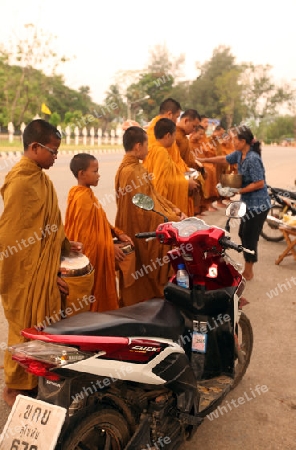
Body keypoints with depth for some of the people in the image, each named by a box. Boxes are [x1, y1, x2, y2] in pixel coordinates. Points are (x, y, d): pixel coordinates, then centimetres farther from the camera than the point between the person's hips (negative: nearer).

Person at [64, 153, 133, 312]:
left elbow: (100, 222, 16)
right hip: (91, 255, -10)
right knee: (94, 297, 4)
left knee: (99, 294, 18)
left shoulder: (87, 194, 10)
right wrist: (109, 248, -16)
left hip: (98, 254, 10)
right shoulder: (83, 198, -21)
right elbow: (84, 235, -22)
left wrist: (117, 233, 4)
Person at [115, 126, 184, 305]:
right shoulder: (130, 171, -22)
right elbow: (144, 208, -23)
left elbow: (153, 195, 12)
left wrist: (174, 209, 1)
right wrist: (171, 218, -17)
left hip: (147, 226, 10)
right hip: (141, 228, -10)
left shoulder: (136, 167, 10)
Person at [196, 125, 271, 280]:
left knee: (250, 238, 2)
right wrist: (204, 160, 18)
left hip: (258, 205, -9)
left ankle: (248, 272, 17)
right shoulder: (239, 154, 2)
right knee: (244, 235, 18)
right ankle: (248, 269, 31)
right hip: (248, 203, 9)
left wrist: (238, 191, -18)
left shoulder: (252, 159, -24)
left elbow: (260, 183, -25)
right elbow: (224, 159, 19)